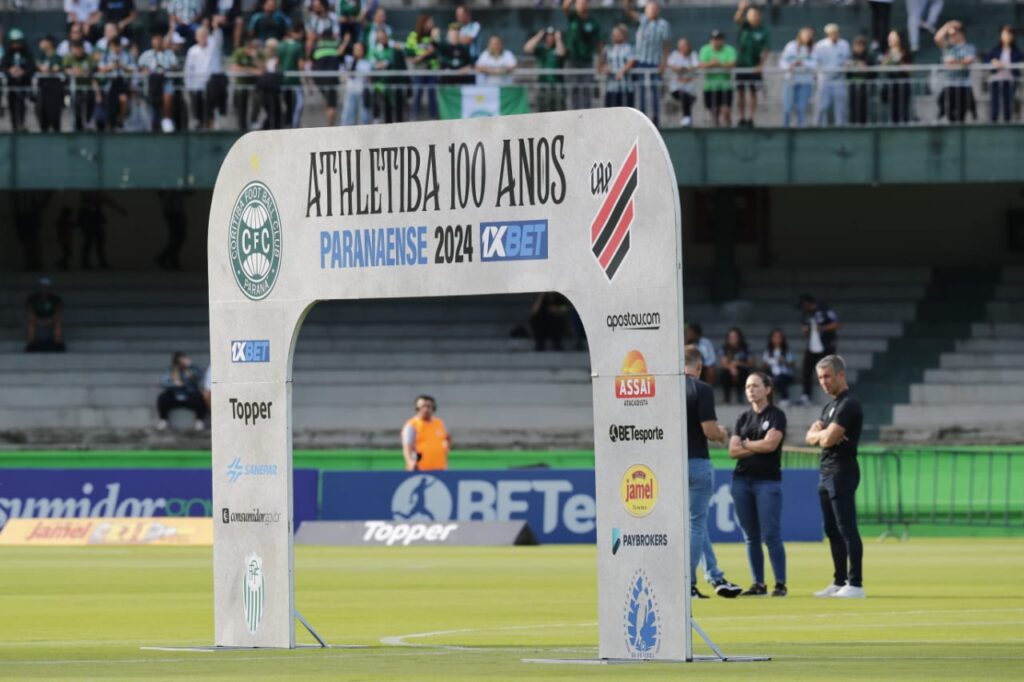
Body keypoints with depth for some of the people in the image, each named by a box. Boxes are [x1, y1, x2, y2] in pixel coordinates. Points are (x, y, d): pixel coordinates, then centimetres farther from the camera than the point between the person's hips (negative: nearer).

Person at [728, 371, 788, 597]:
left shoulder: (776, 416, 0)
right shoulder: (743, 418, 14)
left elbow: (770, 444, -13)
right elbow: (733, 450, 5)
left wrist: (746, 444, 0)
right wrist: (758, 448, -6)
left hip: (768, 481, -5)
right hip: (742, 481, 5)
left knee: (771, 535, -10)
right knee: (751, 536, 5)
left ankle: (780, 584, -8)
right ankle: (758, 583, 10)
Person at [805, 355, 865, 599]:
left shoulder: (849, 405, -12)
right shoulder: (830, 406, 19)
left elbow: (828, 439, -19)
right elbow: (811, 438, 14)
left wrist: (823, 433, 1)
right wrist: (824, 433, -4)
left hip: (842, 472, -10)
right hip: (827, 473, 10)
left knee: (847, 529, -12)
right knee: (832, 531, 12)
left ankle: (855, 585, -15)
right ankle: (839, 582, 17)